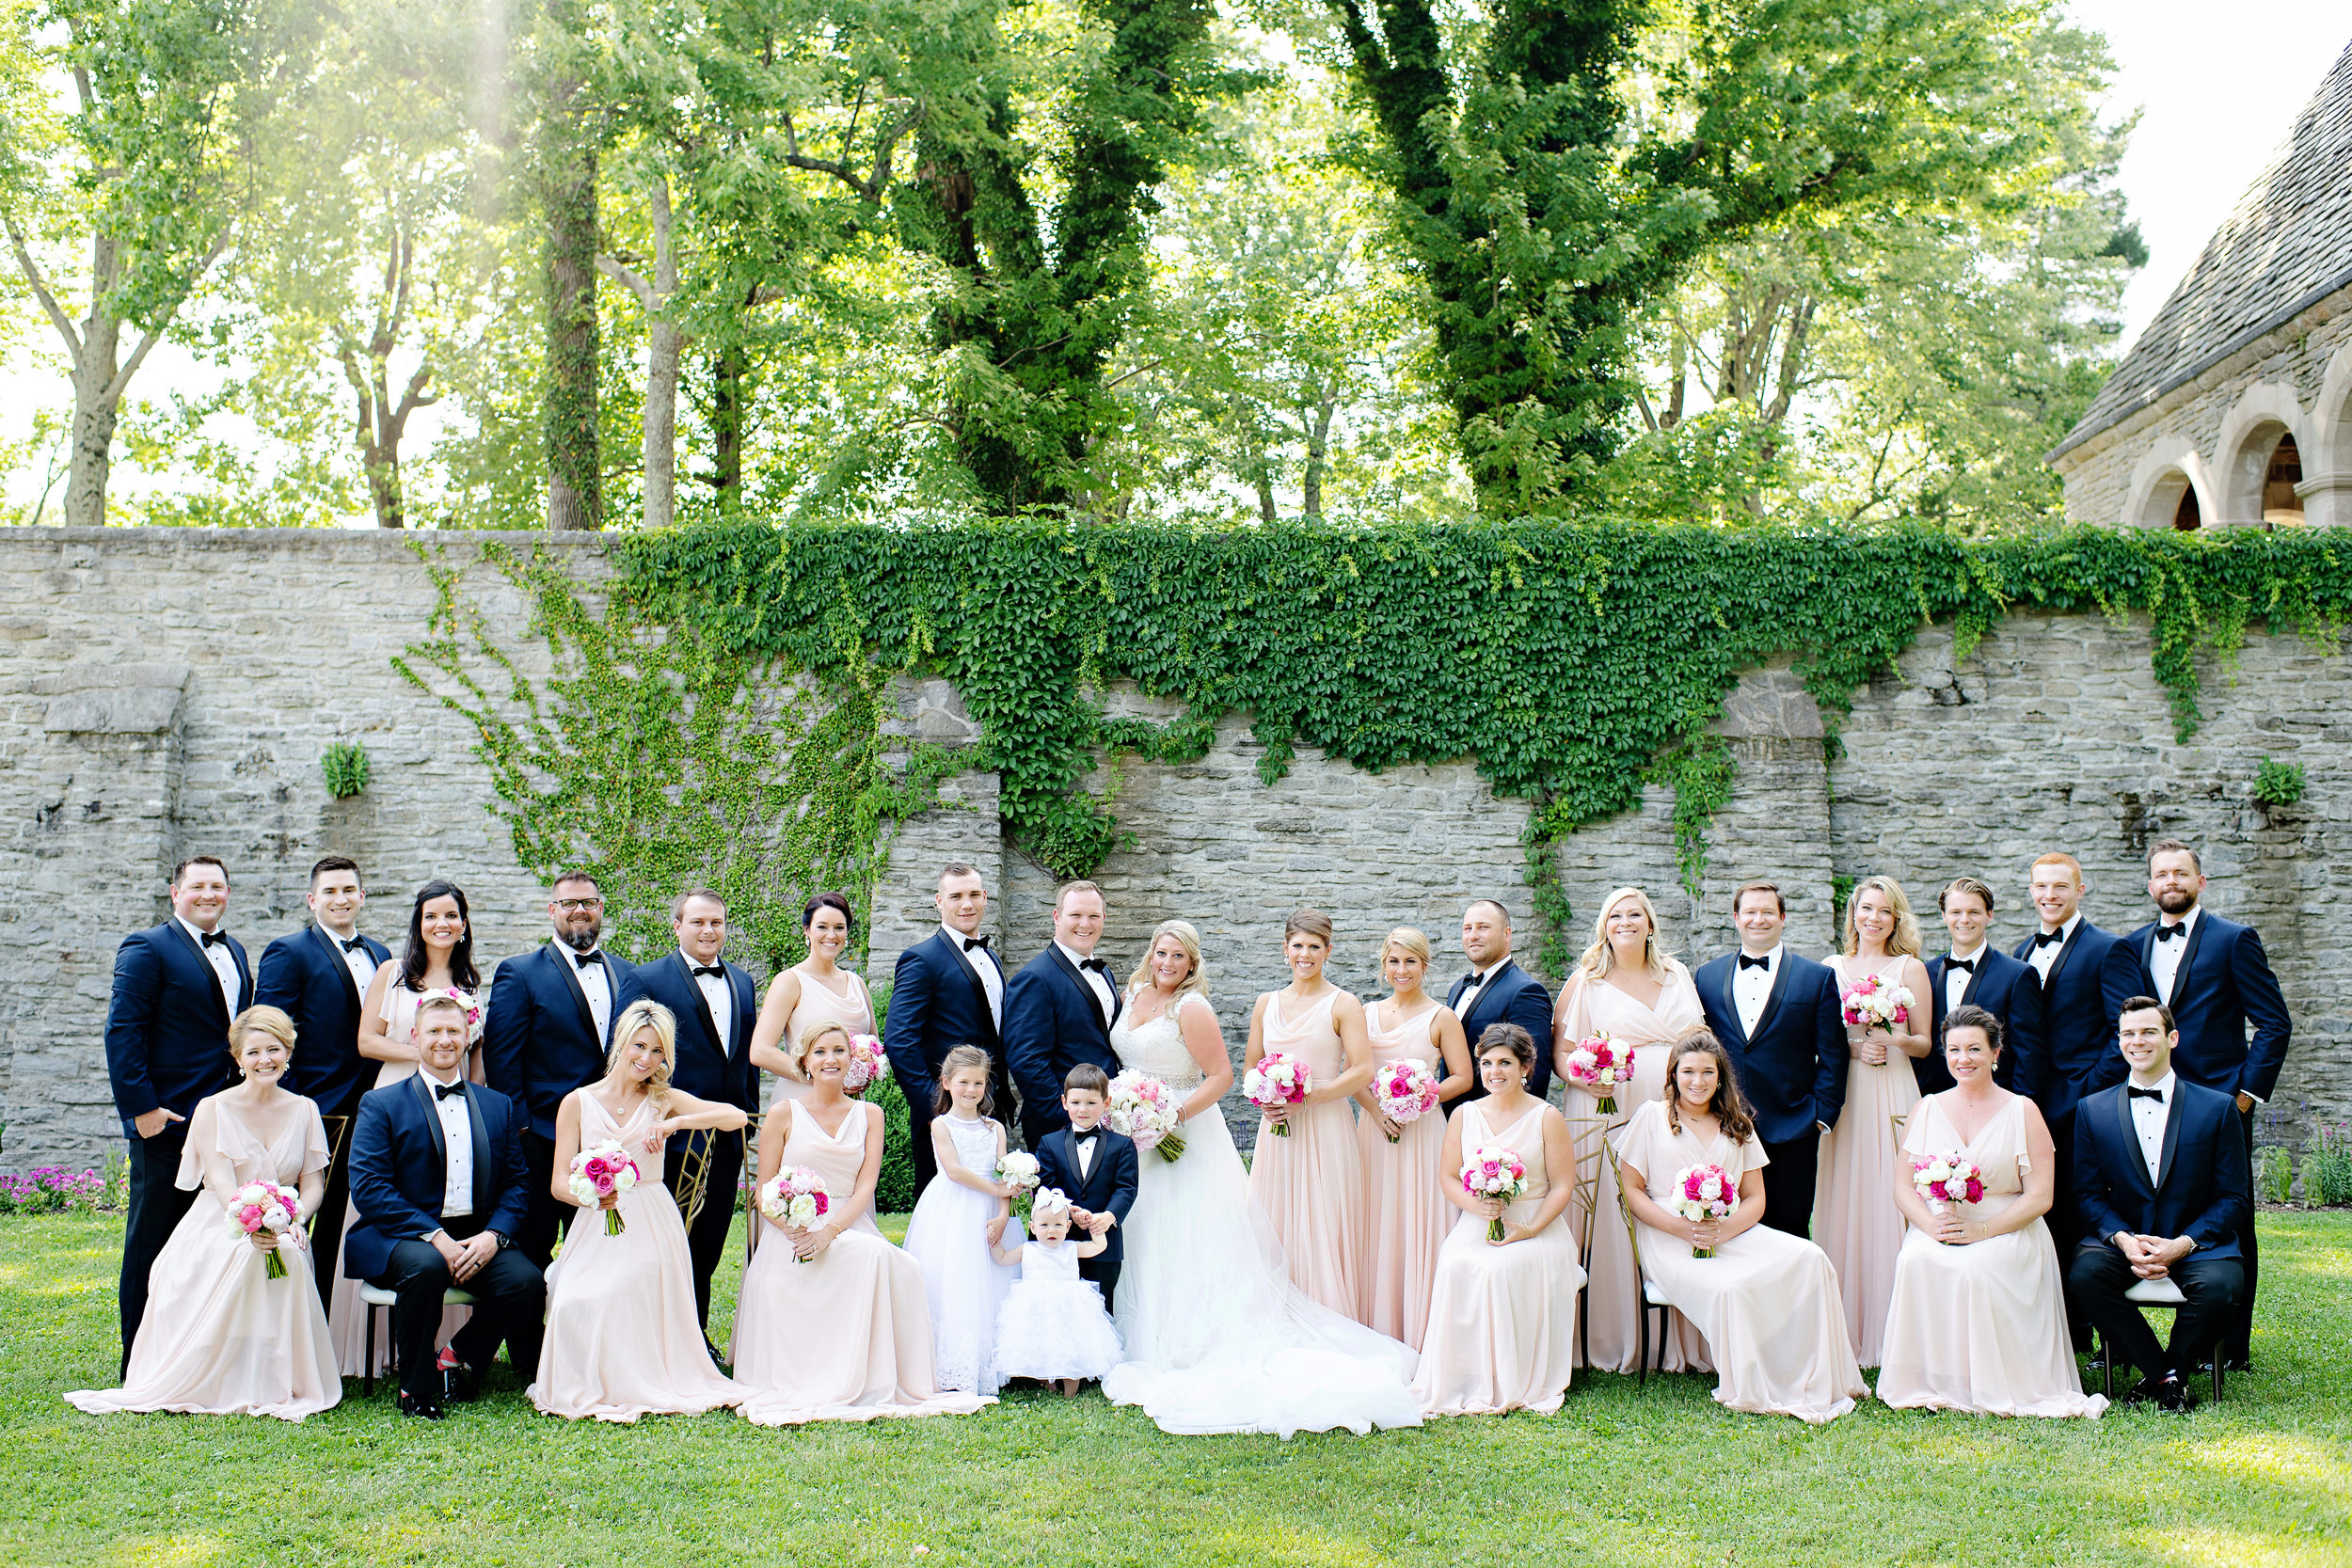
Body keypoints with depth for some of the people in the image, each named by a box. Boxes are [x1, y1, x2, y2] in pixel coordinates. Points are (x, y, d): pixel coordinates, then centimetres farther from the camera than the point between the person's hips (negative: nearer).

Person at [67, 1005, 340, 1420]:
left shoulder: (304, 1111, 10)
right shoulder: (213, 1109, 0)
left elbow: (313, 1184, 5)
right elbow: (222, 1182, -14)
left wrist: (293, 1222, -19)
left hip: (282, 1230, 2)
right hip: (219, 1229, -2)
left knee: (286, 1254, -34)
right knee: (247, 1256, -37)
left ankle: (273, 1383, -22)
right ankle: (224, 1382, -25)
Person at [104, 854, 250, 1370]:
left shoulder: (235, 953, 16)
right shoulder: (147, 948, -7)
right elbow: (123, 1032, -13)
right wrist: (141, 1107, -18)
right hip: (166, 1124, -7)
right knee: (151, 1244, 2)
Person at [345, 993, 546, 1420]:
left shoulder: (499, 1106, 16)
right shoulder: (381, 1104, 4)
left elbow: (516, 1183, 11)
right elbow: (368, 1188, -7)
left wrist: (493, 1235, -11)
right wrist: (435, 1237, -18)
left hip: (478, 1238, 3)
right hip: (401, 1237, -3)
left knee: (527, 1281, -26)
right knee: (425, 1267, -37)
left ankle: (459, 1357, 3)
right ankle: (416, 1389, -15)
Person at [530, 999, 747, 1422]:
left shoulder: (664, 1101, 8)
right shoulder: (578, 1103, 5)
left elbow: (737, 1117, -7)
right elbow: (559, 1183, -1)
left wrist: (675, 1123, -20)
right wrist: (591, 1195, -24)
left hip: (652, 1228, 0)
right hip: (597, 1229, 0)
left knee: (638, 1305, -26)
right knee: (578, 1304, -26)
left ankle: (644, 1386, 0)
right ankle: (590, 1389, 0)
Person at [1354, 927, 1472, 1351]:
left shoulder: (1441, 1017, -1)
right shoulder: (1368, 1014, 10)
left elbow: (1462, 1078, -4)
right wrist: (1376, 1109, -8)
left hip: (1422, 1131, -4)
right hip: (1375, 1128, 4)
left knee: (1418, 1226, -4)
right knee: (1376, 1228, 4)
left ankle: (1419, 1333, 3)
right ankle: (1379, 1329, 11)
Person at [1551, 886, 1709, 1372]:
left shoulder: (1677, 975, 15)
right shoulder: (1585, 982, 4)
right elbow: (1559, 1054, 2)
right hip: (1608, 1119, -3)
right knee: (1613, 1228, -6)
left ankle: (1682, 1346, 9)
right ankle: (1617, 1346, 4)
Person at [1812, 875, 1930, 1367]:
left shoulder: (1910, 968, 6)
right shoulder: (1831, 968, 12)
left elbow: (1925, 1044, 6)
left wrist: (1893, 1040, -13)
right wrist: (1853, 1048, -7)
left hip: (1892, 1095, -2)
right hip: (1842, 1094, 2)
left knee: (1888, 1202, -5)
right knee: (1842, 1206, 0)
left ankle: (1890, 1332, 0)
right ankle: (1846, 1331, 6)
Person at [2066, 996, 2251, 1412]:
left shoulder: (2217, 1108, 2)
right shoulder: (2093, 1110, 7)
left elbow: (2233, 1198, 0)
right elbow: (2089, 1194, 5)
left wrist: (2182, 1244, -16)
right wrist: (2124, 1239, -16)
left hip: (2197, 1243, -1)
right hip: (2122, 1241, 1)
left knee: (2221, 1285, -33)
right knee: (2084, 1275, -30)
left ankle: (2171, 1370, -5)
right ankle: (2162, 1373, -13)